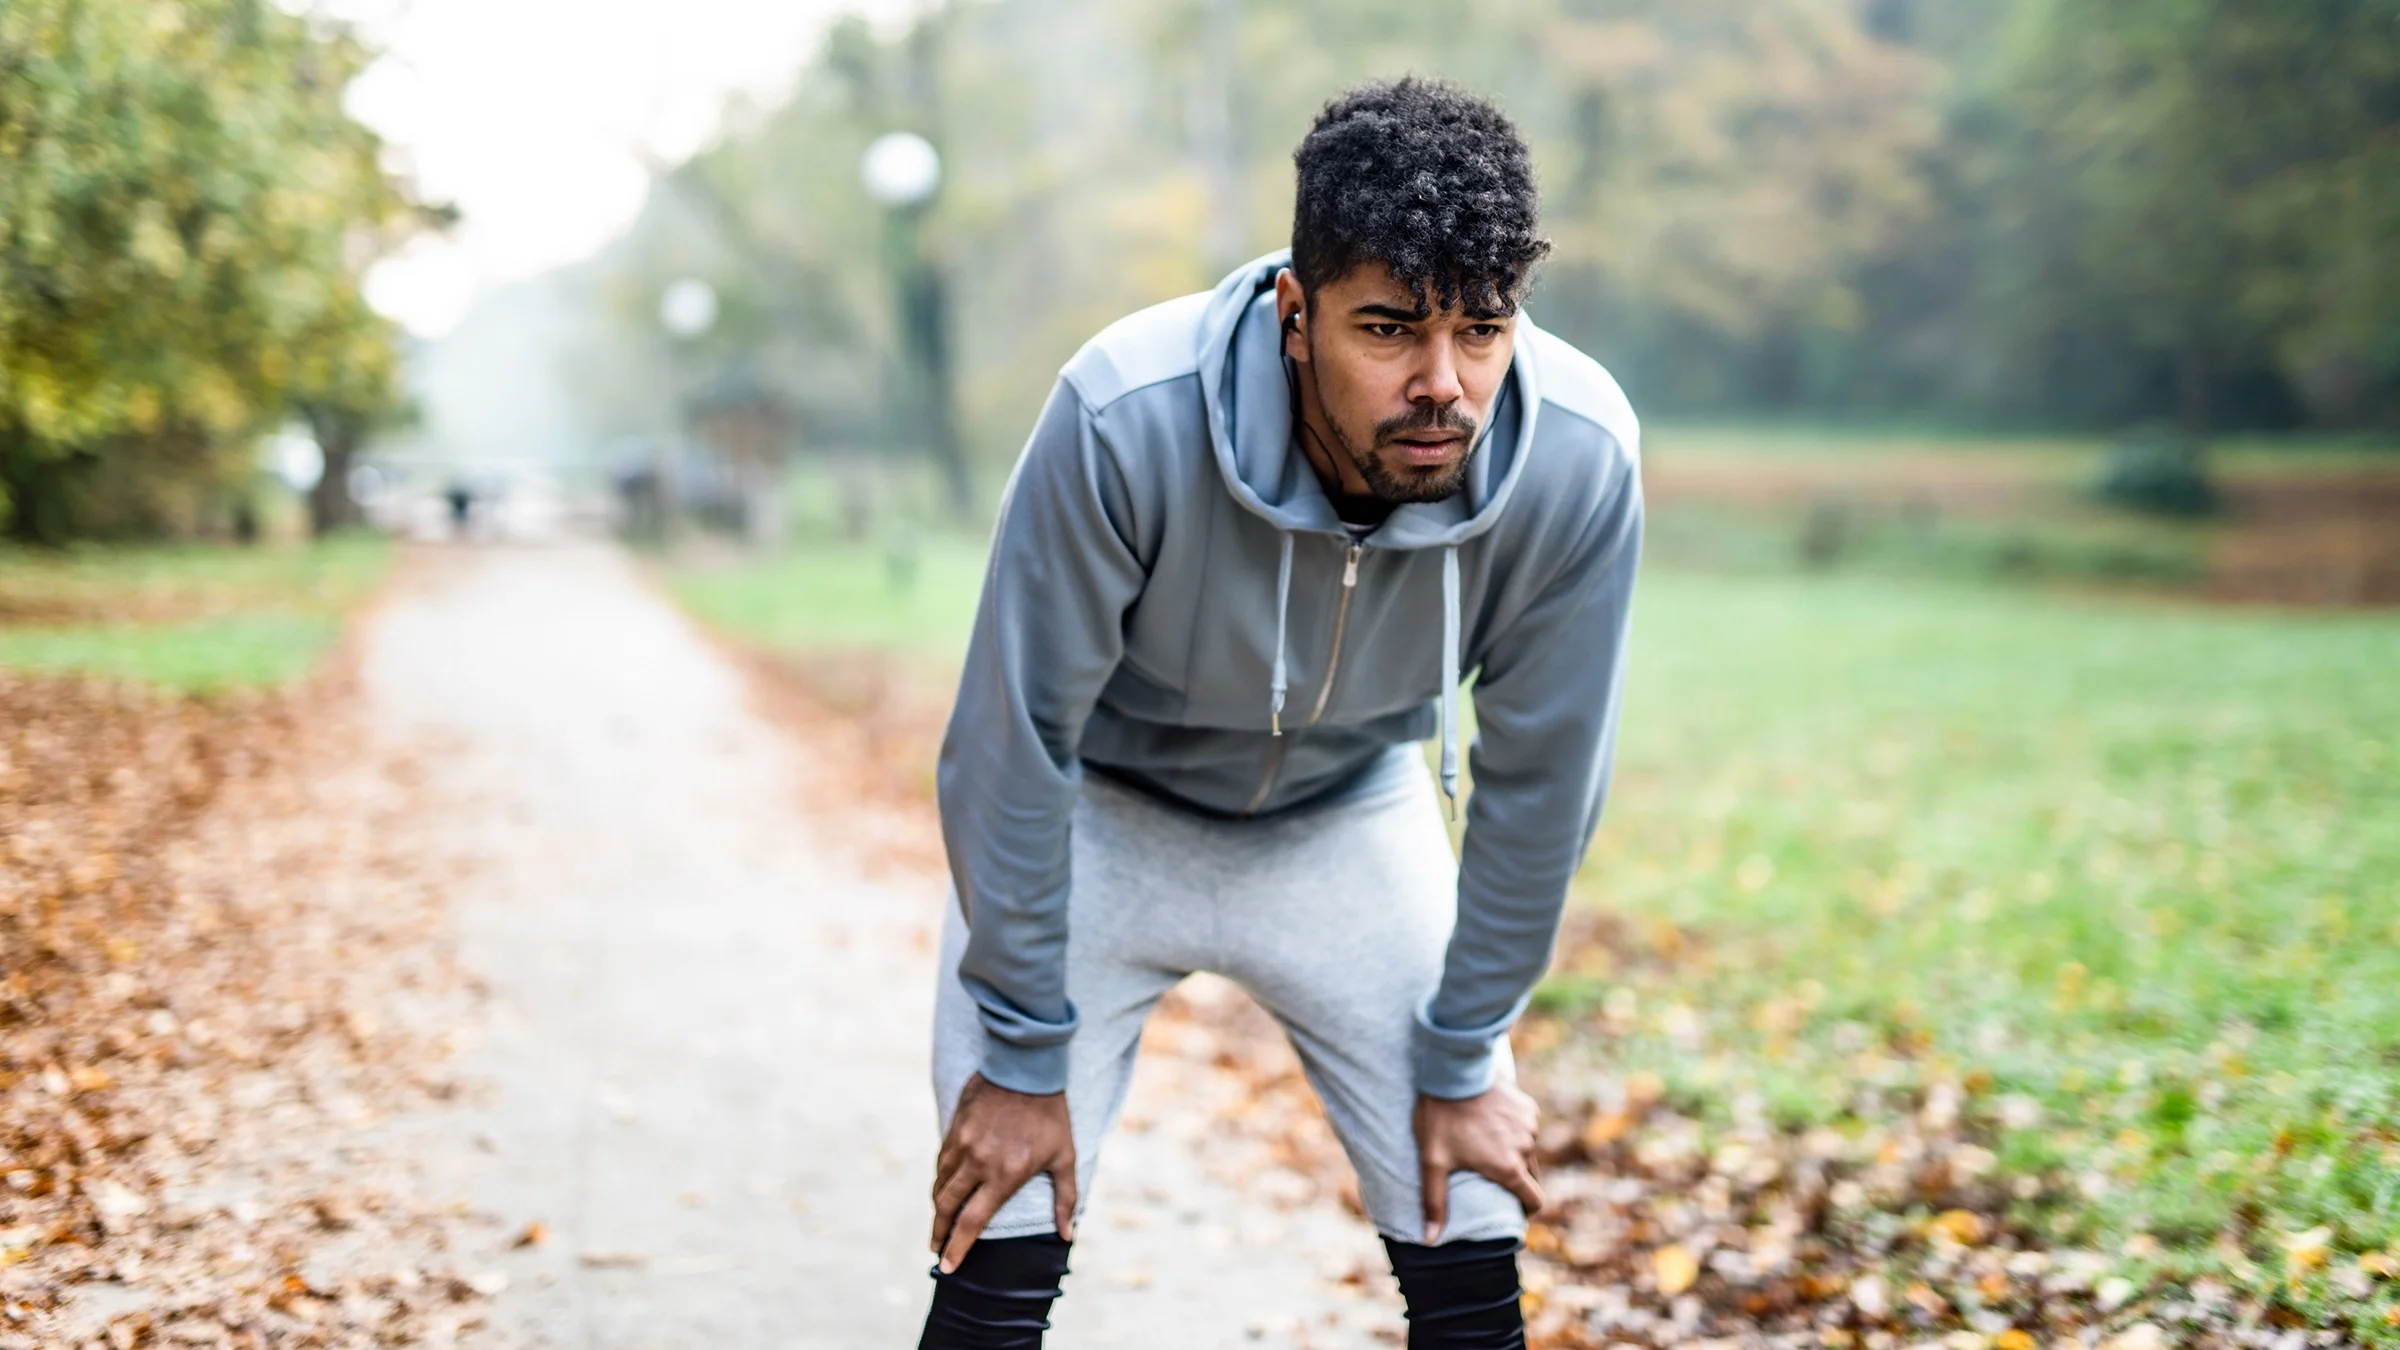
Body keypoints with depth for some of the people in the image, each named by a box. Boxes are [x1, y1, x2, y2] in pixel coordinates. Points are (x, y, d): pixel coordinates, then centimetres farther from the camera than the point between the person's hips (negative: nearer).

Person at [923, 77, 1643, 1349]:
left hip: (1354, 821, 2)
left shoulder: (1579, 459, -29)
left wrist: (1463, 1063, -4)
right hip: (1098, 815, -2)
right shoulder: (1125, 419, -36)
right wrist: (1024, 1059, -15)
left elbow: (1538, 780, -13)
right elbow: (1018, 743, -23)